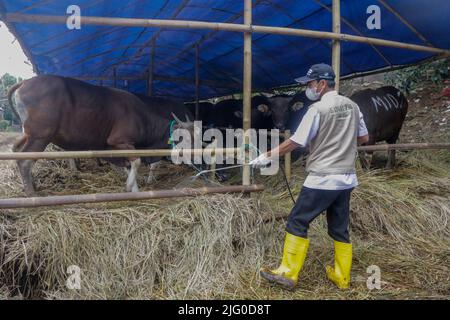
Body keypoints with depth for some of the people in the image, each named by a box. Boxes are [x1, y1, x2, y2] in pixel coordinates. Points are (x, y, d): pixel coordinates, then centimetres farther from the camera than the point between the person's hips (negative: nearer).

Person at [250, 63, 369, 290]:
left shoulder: (318, 109, -13)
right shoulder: (352, 106, 8)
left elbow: (294, 143, -11)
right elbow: (364, 138, 16)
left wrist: (267, 157, -2)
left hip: (322, 179, -7)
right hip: (347, 179, 8)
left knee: (297, 223, 2)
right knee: (340, 229, 16)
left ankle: (288, 274, 7)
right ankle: (342, 278, 26)